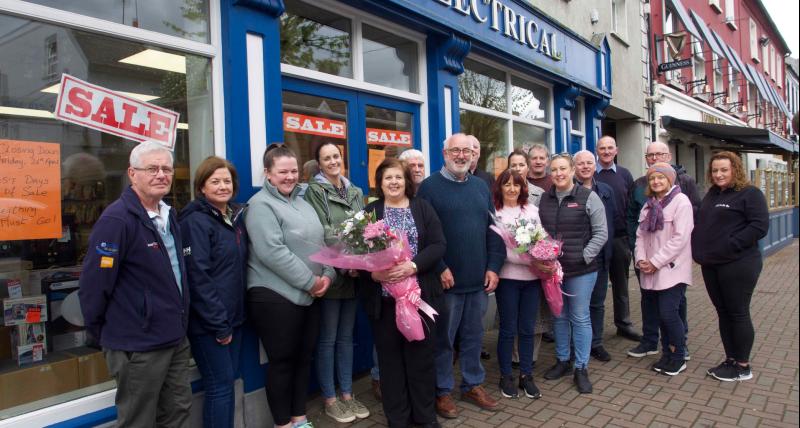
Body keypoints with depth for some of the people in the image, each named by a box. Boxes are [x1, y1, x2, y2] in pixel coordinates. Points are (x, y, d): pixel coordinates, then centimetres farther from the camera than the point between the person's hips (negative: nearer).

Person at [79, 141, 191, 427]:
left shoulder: (168, 215, 8)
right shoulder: (117, 220, -19)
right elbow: (93, 285, -18)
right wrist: (103, 335, -6)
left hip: (176, 339, 8)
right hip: (138, 347, -8)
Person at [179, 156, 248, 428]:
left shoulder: (236, 216, 10)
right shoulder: (195, 221, -13)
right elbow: (197, 276, -19)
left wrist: (229, 318, 11)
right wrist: (217, 323, -18)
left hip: (233, 316, 7)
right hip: (208, 322, -7)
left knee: (228, 382, 15)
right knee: (220, 385, 1)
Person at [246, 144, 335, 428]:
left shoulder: (302, 202, 14)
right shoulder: (261, 204, -11)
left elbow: (321, 242, 15)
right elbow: (272, 252, -22)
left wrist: (328, 275, -2)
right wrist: (310, 281, -18)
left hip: (309, 296, 8)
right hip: (275, 296, -8)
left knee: (304, 357, 16)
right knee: (282, 361, 5)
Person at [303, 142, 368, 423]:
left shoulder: (356, 192, 13)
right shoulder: (314, 191, -4)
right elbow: (323, 232, -13)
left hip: (355, 273, 6)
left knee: (346, 337, 14)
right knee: (328, 339, 5)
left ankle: (347, 394, 26)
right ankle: (330, 400, 18)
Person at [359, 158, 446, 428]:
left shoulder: (423, 208, 6)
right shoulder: (369, 212, 6)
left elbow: (438, 245, -3)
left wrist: (413, 266, -18)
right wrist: (372, 272, -20)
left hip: (419, 294, 0)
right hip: (383, 297, 0)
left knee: (421, 353, 8)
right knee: (390, 356, 8)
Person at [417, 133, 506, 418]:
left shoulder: (481, 187, 12)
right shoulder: (429, 187, -5)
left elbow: (493, 230, 11)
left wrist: (493, 266, 3)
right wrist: (439, 268, -16)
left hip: (479, 279, 5)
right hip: (446, 279, -5)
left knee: (474, 335, 16)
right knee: (443, 338, 7)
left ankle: (473, 384, 32)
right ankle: (442, 391, 23)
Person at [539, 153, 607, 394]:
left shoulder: (588, 197, -5)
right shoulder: (544, 199, 7)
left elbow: (601, 233, -6)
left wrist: (584, 257, -12)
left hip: (581, 269, -4)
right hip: (552, 269, 4)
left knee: (580, 318, 4)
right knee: (559, 316, 15)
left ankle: (581, 369, 17)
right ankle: (562, 361, 30)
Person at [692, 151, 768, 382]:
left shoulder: (749, 193, -7)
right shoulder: (712, 194, 15)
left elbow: (760, 226, -16)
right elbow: (703, 223, 22)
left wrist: (731, 245, -20)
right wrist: (700, 248, 6)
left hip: (738, 265, -7)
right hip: (711, 265, 7)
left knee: (738, 313, 1)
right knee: (723, 312, 13)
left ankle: (743, 366, 14)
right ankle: (731, 359, 24)